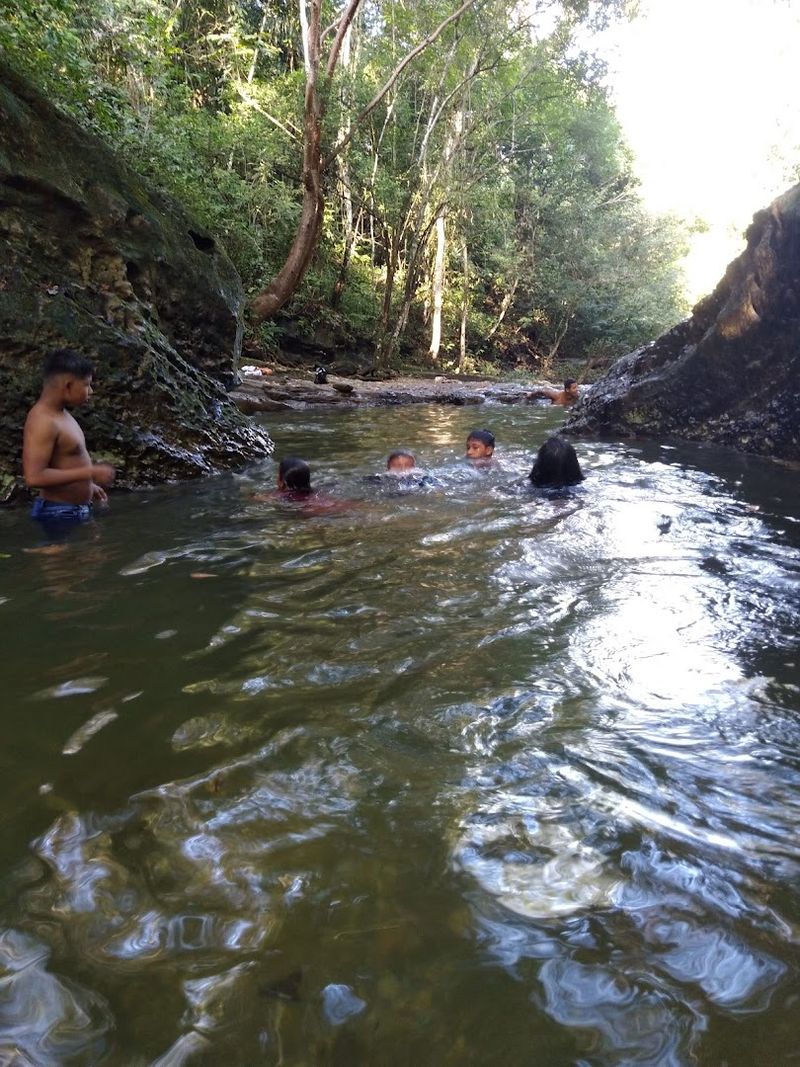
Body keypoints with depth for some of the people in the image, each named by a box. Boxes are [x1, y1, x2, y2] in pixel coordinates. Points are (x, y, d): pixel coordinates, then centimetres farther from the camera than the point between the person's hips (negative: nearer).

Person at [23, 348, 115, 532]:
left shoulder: (60, 413, 10)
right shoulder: (43, 420, -20)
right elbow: (34, 477, -29)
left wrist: (88, 485, 19)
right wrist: (90, 473, -26)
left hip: (75, 512, 10)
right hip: (59, 515, -10)